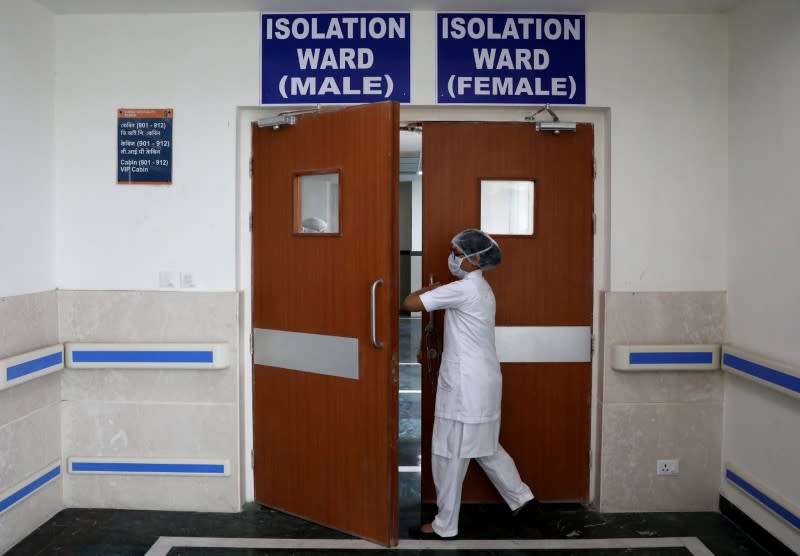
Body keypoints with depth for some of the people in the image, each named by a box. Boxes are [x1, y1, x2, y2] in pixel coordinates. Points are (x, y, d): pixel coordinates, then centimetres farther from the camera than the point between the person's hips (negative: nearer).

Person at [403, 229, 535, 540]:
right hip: (481, 380, 10)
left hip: (466, 383, -10)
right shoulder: (479, 288, 12)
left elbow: (410, 304, -20)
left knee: (450, 455, 2)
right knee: (484, 447, 23)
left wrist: (426, 290, -1)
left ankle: (445, 526, 14)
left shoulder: (464, 289, -18)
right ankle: (519, 497, 35)